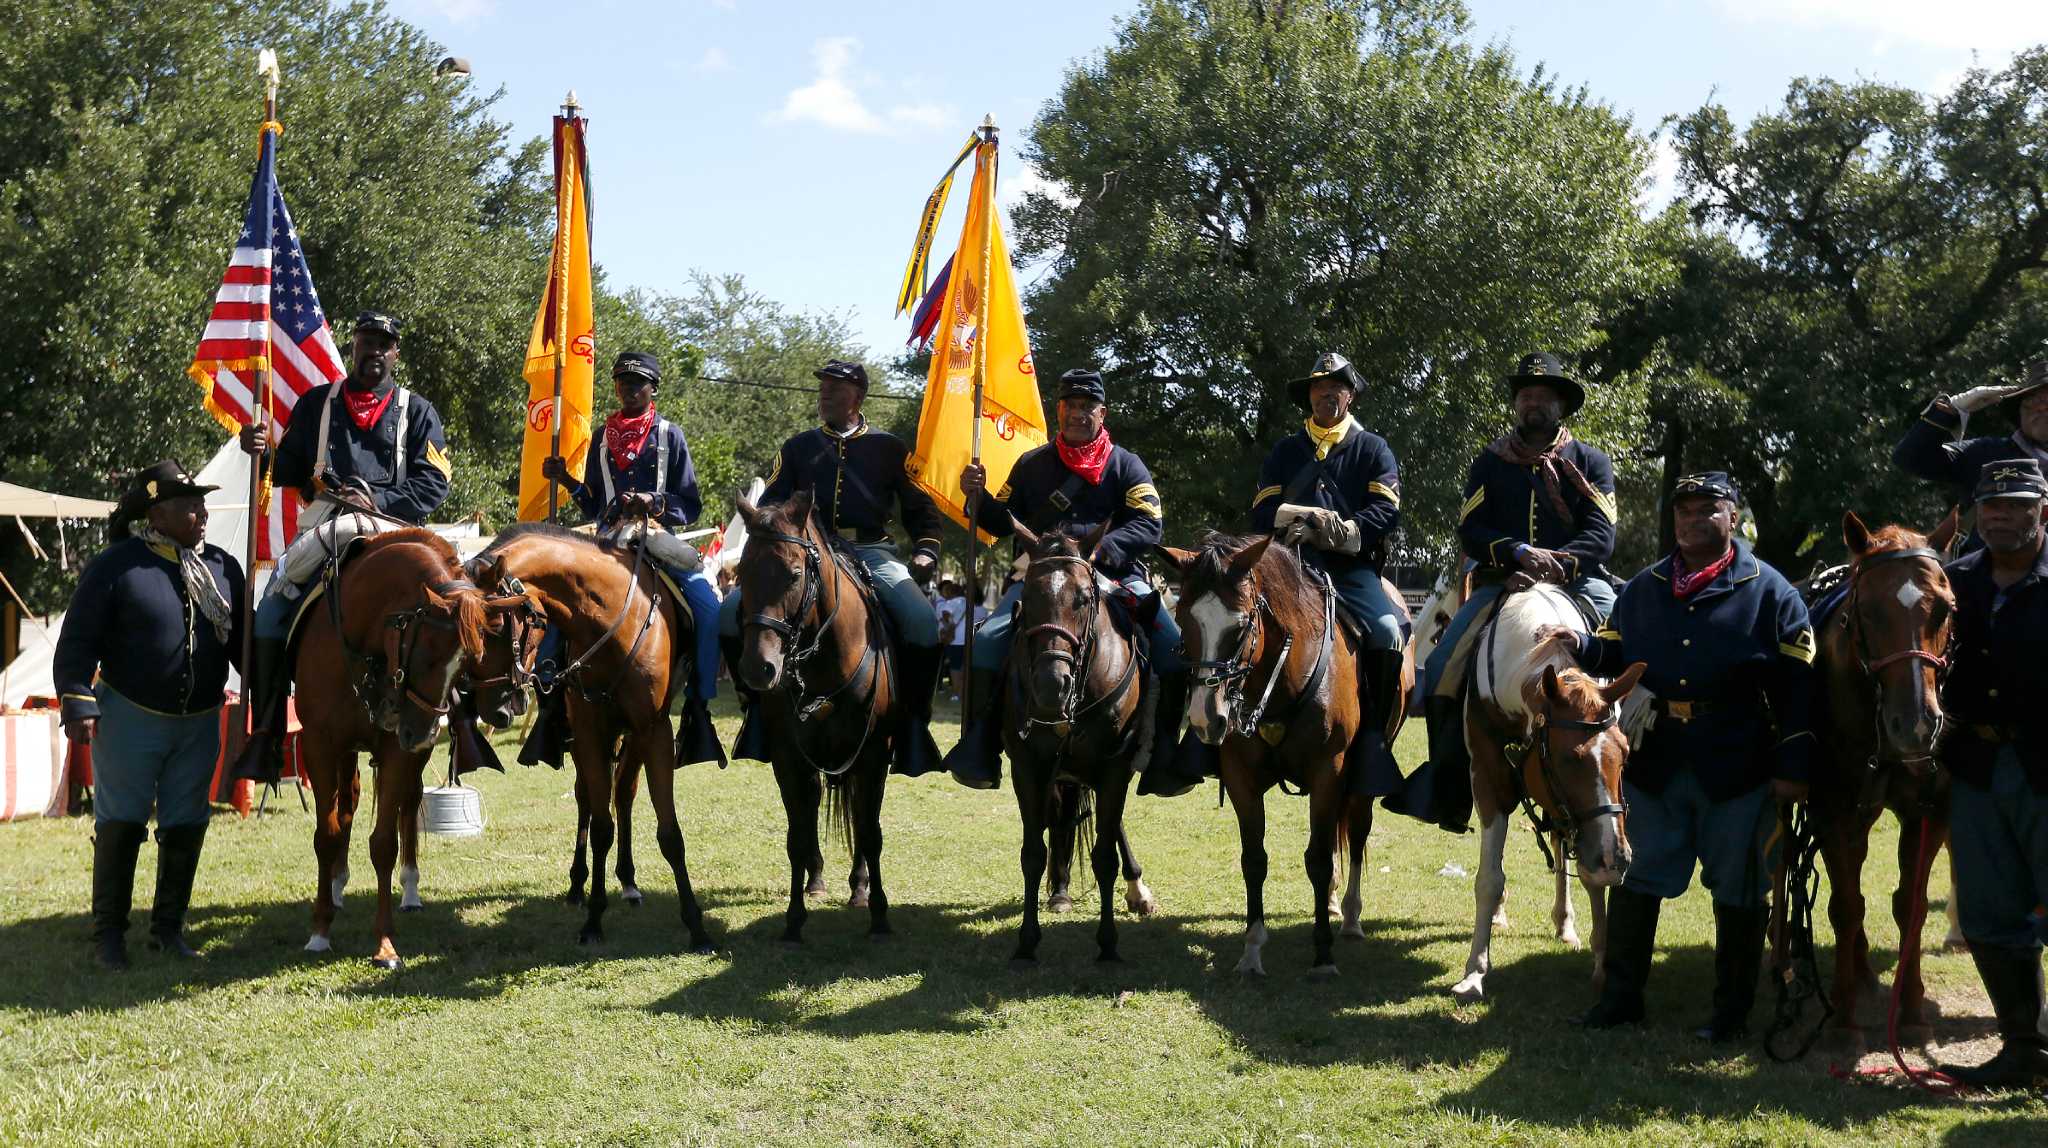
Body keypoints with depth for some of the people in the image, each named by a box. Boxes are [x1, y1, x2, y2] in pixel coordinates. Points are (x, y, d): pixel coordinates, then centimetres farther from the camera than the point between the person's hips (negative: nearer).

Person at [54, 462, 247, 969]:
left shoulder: (223, 567, 5)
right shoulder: (115, 566, -9)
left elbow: (241, 641, 13)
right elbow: (77, 643, -9)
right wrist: (78, 704, -17)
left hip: (200, 723, 4)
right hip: (129, 718, -4)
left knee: (186, 827, 9)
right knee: (121, 824, 3)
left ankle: (169, 928, 21)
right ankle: (108, 932, 13)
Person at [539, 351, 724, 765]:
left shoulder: (670, 436, 7)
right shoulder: (602, 438, 15)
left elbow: (690, 506, 3)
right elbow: (593, 507, 17)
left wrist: (654, 502, -16)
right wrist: (567, 481, 0)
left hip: (660, 542, -2)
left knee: (708, 607, -26)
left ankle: (698, 705, -15)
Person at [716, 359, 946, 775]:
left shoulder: (888, 448, 12)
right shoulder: (798, 448, 17)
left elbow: (921, 508, 16)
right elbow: (770, 507, 16)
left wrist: (925, 551, -2)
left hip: (871, 552, -2)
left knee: (923, 622, -30)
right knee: (732, 612, -19)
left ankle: (913, 716, -11)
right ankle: (759, 702, -2)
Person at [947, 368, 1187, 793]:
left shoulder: (1126, 466, 10)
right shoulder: (1032, 464, 17)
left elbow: (1148, 526, -3)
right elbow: (1004, 523, 18)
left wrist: (1101, 548, -20)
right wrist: (978, 496, -3)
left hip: (1115, 575, -1)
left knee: (1176, 647, -21)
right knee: (987, 641, -24)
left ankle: (1163, 758, -11)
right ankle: (979, 751, -13)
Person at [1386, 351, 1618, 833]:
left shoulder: (1590, 462, 9)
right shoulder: (1490, 463, 13)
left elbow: (1601, 536, -3)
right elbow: (1471, 531, 1)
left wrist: (1556, 564, -21)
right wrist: (1521, 553, -18)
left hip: (1577, 580, -1)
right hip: (1502, 581, 1)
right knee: (1443, 664, -18)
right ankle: (1445, 787, -9)